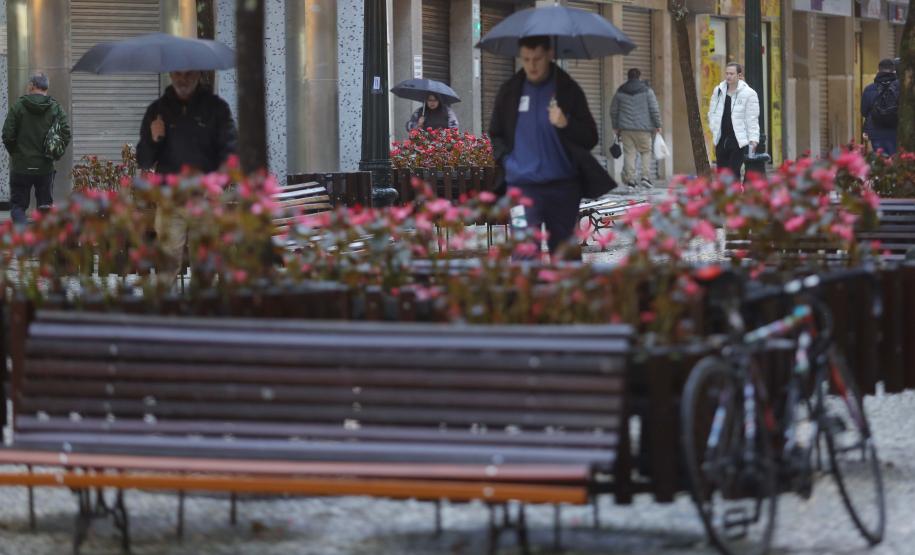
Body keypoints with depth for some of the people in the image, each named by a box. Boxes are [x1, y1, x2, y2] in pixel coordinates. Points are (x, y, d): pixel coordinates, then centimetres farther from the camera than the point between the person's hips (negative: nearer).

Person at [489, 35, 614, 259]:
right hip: (522, 184, 0)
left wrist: (566, 125, -16)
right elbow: (495, 134, 21)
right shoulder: (510, 91, 8)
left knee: (565, 252, 7)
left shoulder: (568, 90, 4)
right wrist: (505, 159, 2)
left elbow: (590, 138, 3)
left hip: (563, 184, 0)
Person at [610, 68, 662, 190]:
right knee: (646, 152, 9)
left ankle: (630, 180, -2)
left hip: (626, 129, 2)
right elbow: (654, 109, -4)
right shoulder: (647, 91, -1)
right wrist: (657, 125, 4)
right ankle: (645, 177, -3)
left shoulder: (620, 92, 8)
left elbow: (613, 110, 13)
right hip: (643, 128, -2)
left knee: (629, 153, 3)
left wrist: (615, 127, 22)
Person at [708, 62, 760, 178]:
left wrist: (753, 138, -13)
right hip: (721, 139, 5)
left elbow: (752, 119, -7)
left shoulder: (748, 93, -5)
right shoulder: (718, 91, 10)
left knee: (733, 172, -9)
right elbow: (712, 112, 20)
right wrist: (714, 128, 6)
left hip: (739, 141, -5)